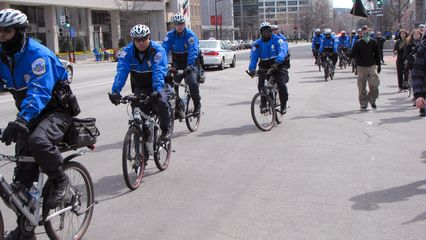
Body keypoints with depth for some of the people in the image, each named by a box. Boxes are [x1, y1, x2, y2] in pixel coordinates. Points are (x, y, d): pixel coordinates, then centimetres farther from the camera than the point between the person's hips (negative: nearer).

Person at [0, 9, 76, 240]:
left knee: (38, 141, -38)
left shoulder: (38, 54, -21)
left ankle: (60, 180, -10)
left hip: (56, 111, -6)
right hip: (30, 115, 7)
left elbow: (40, 92, -34)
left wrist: (20, 121, -47)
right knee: (23, 174, 2)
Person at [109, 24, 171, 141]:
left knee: (162, 102, -28)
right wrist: (115, 91, -40)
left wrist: (157, 90, -50)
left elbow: (159, 71, -33)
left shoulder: (158, 50, -20)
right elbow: (121, 71, -24)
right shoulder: (127, 51, -12)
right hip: (140, 87, 3)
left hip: (158, 85, -3)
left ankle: (166, 130, -6)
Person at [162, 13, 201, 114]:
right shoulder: (170, 35, -6)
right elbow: (164, 50, -15)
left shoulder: (190, 35, -16)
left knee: (191, 81, -25)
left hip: (191, 63, -4)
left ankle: (197, 105, -7)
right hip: (177, 63, 4)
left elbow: (193, 51, -28)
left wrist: (190, 65, -43)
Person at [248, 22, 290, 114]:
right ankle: (264, 103, 11)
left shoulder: (278, 40, -7)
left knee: (281, 84, -21)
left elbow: (282, 51, -24)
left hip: (279, 66, -3)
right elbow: (253, 57, -7)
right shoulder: (257, 43, 3)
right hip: (265, 68, 3)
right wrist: (252, 69, -25)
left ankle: (284, 105, -1)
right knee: (261, 85, -14)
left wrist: (277, 62, -43)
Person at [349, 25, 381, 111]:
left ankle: (372, 100, 16)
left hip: (372, 66, 1)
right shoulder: (358, 43, 0)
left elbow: (377, 54, 15)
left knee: (374, 85, -9)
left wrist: (378, 65, 15)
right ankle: (363, 104, 12)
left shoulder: (373, 42, 7)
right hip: (361, 67, -1)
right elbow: (352, 55, -4)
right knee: (362, 87, 0)